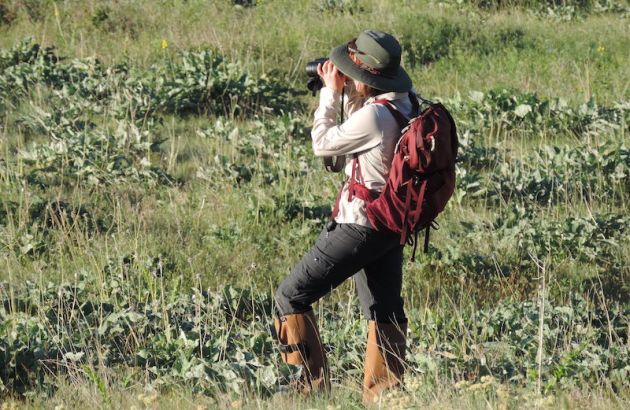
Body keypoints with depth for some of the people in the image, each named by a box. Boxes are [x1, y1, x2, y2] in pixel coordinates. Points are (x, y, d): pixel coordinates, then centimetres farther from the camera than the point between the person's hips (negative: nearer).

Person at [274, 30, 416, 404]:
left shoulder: (374, 115, -24)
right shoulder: (405, 106, 2)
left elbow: (323, 143, -11)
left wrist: (332, 92, -3)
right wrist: (349, 93, 8)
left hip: (360, 226, -9)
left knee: (292, 296, -1)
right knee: (385, 312, 14)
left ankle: (314, 383, -2)